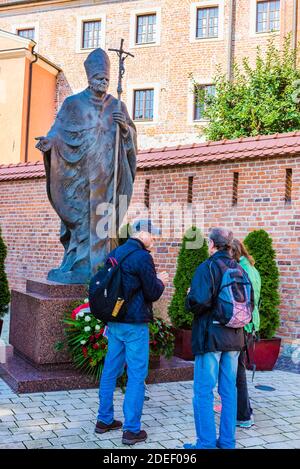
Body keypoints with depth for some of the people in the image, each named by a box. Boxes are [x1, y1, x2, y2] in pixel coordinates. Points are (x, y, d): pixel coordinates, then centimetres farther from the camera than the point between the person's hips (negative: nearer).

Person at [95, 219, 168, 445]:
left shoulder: (114, 254, 9)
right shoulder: (142, 257, -15)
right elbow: (153, 293, -12)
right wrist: (160, 281, 7)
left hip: (114, 321, 8)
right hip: (135, 324, -8)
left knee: (111, 370, 15)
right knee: (137, 375, 0)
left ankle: (105, 420, 26)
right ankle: (131, 430, 4)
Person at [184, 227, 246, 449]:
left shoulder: (207, 267, -13)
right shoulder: (239, 269, 8)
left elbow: (199, 302, -24)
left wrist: (189, 300, -4)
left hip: (210, 336, -7)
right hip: (234, 338, 7)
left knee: (204, 391, 2)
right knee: (229, 390, 13)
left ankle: (206, 443, 6)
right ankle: (228, 441, 21)